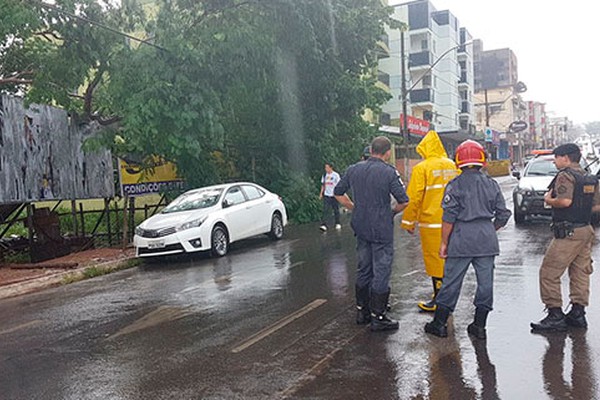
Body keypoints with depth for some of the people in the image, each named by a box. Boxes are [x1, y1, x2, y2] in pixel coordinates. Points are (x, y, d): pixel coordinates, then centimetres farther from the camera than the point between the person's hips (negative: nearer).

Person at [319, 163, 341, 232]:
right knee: (325, 210, -9)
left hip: (334, 195, -3)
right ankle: (324, 225, -15)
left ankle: (337, 224, 23)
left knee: (336, 210, 8)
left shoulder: (336, 175, -6)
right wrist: (321, 193, 7)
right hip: (326, 195, 3)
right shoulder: (324, 175, 7)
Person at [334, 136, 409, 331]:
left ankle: (362, 311, 25)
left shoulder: (353, 169, 3)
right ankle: (378, 317, 6)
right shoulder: (389, 172, -13)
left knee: (363, 269, 17)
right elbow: (404, 201, -15)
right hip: (382, 229, -6)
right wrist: (392, 212, 3)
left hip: (361, 228, 6)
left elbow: (339, 193, 12)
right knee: (381, 272, 2)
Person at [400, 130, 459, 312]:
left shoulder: (422, 168, -9)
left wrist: (408, 221, -2)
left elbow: (413, 198, -10)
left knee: (434, 258, 1)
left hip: (431, 222, -6)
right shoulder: (453, 166, 7)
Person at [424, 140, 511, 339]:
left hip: (461, 240, -3)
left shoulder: (455, 185, -5)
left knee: (451, 282, 4)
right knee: (485, 282, 9)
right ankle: (479, 326, 16)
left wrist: (444, 242, -2)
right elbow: (503, 214, 9)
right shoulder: (492, 184, 7)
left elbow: (449, 217, -8)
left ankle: (439, 323, 12)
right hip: (487, 241, 3)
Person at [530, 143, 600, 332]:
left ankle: (555, 315, -3)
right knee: (580, 273, 14)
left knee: (549, 273, -4)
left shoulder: (565, 175, -12)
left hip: (569, 232, -9)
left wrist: (549, 200, -8)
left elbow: (565, 201, -26)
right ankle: (578, 313, 19)